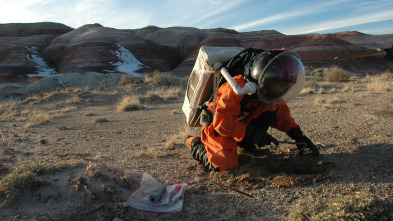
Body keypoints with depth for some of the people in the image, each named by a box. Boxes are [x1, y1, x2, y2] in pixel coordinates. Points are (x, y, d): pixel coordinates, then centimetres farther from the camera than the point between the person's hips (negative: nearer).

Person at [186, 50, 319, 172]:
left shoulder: (269, 90, -10)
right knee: (225, 164, -18)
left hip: (242, 126, 8)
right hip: (219, 129, -8)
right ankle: (196, 145, 8)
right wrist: (251, 134, -42)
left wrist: (297, 135, -9)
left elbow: (281, 113, 4)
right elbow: (222, 121, -35)